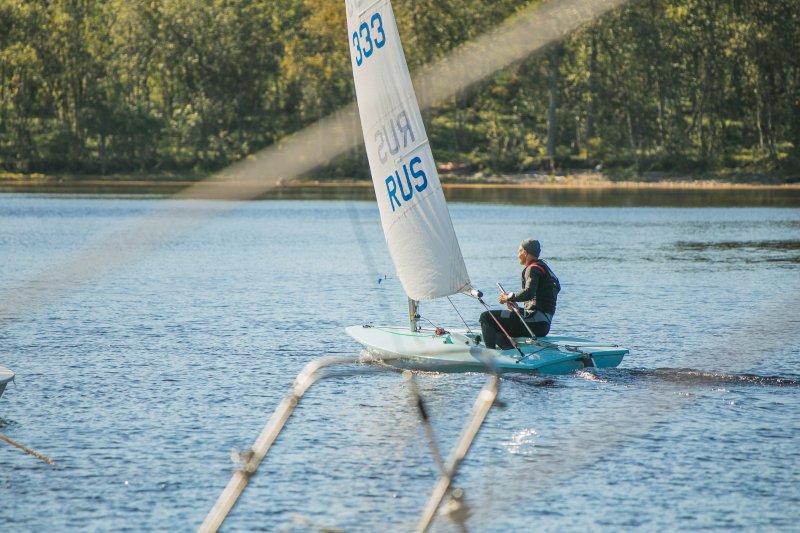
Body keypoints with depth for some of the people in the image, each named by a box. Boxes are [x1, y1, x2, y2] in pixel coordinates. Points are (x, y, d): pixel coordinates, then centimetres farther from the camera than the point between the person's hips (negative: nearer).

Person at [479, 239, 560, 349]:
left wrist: (509, 297, -10)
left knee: (486, 317, -10)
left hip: (535, 322, -10)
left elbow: (529, 293, -25)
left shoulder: (533, 269, -7)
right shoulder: (543, 267, 24)